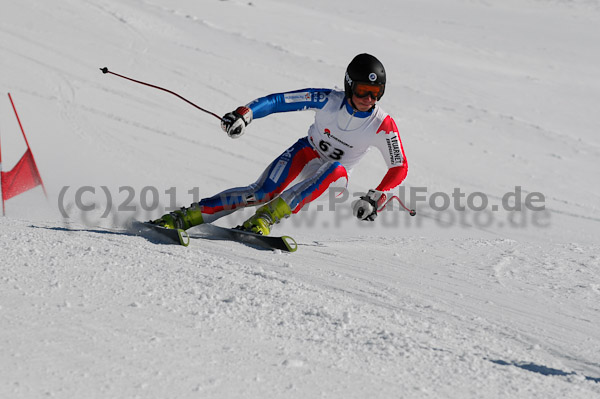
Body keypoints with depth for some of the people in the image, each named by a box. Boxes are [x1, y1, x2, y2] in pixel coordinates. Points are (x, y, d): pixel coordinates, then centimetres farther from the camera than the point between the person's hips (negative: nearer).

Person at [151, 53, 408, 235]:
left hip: (333, 175, 1)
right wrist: (245, 113, -34)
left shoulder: (383, 126, -19)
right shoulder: (328, 101, -20)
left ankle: (264, 219, -42)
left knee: (336, 170, -38)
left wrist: (376, 198, -24)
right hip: (307, 153, 0)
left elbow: (400, 168, -10)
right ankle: (185, 217, -26)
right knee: (262, 193, -27)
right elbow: (278, 101, -18)